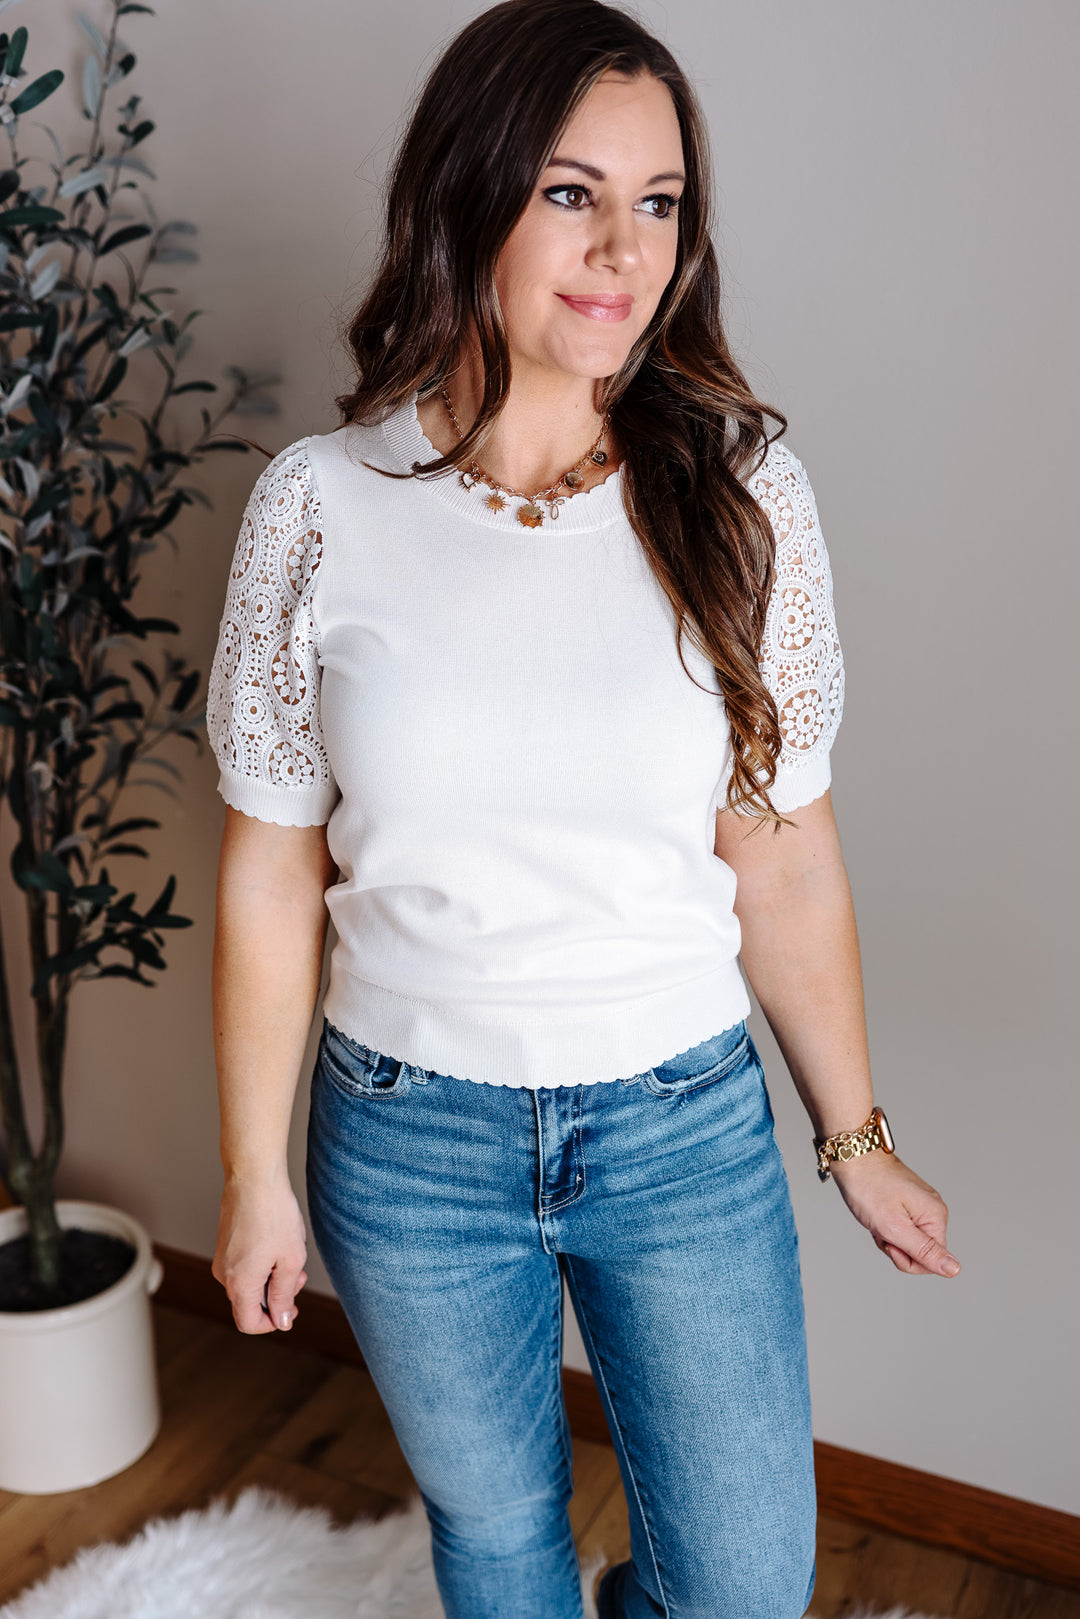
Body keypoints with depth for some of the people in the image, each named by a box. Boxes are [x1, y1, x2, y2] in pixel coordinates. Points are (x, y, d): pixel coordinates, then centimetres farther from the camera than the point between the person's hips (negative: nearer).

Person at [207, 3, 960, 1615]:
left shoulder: (741, 492, -10)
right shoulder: (320, 505, -11)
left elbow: (787, 862, -3)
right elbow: (271, 875, -4)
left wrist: (856, 1135, 4)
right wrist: (256, 1174, 2)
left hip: (687, 1126, 1)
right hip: (410, 1136, 0)